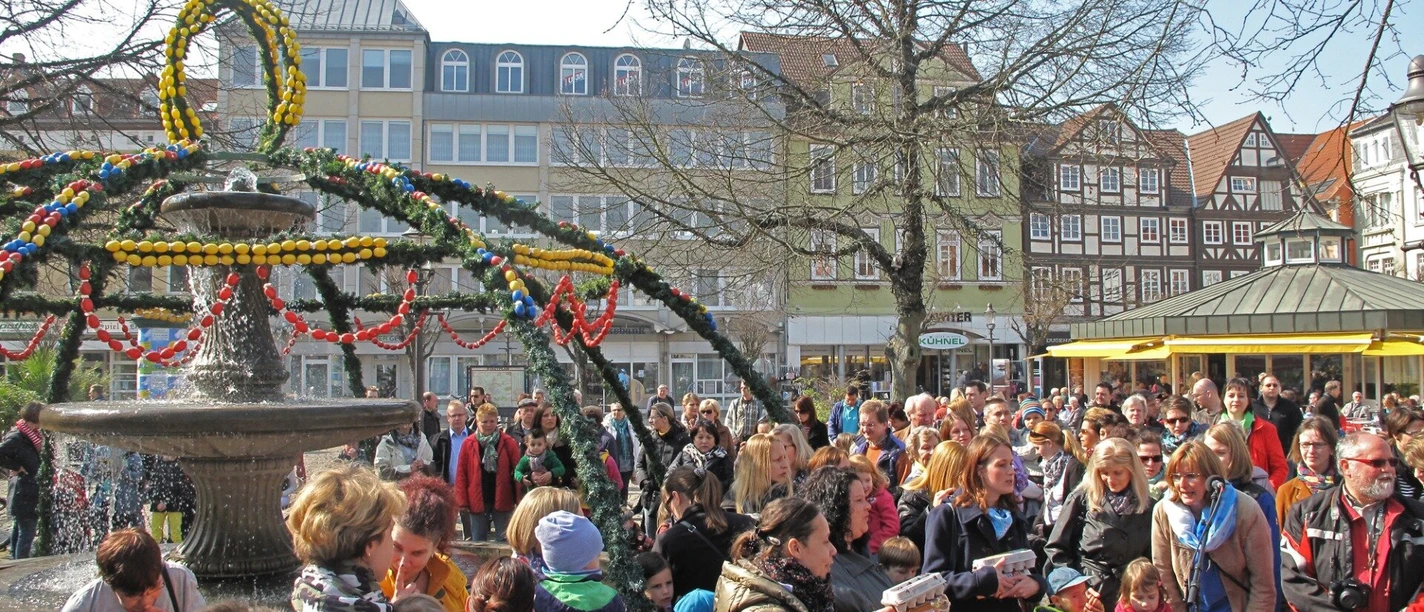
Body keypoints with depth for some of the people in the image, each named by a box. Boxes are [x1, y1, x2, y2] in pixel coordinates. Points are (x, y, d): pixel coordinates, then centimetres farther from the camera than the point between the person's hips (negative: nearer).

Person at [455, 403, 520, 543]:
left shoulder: (508, 443, -3)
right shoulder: (468, 444, -1)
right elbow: (461, 473, 1)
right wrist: (462, 500, -4)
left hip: (502, 501, -1)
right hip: (477, 501, 1)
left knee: (503, 542, 7)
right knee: (478, 542, 12)